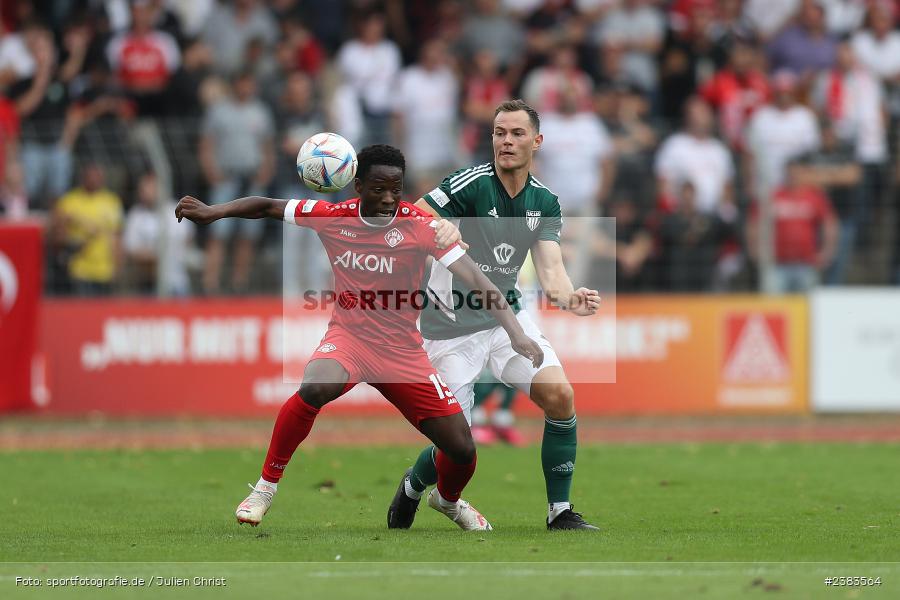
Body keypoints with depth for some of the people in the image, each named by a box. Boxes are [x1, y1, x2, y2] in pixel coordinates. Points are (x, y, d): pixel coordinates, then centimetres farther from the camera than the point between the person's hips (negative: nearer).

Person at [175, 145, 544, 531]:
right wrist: (213, 212, -9)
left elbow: (477, 281, -19)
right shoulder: (333, 216, -6)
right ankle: (266, 485, -17)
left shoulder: (420, 225, -13)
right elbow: (268, 207, 7)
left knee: (462, 449, -3)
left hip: (403, 350, 1)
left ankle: (448, 499, 37)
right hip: (349, 336, -1)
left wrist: (517, 334, -30)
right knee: (315, 388, -37)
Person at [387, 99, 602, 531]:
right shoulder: (470, 185, -18)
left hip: (507, 314, 5)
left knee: (559, 395, -16)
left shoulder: (545, 203, -1)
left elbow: (550, 270, -9)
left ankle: (560, 514, -4)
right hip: (452, 325, -5)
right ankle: (412, 488, 30)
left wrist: (570, 297, -31)